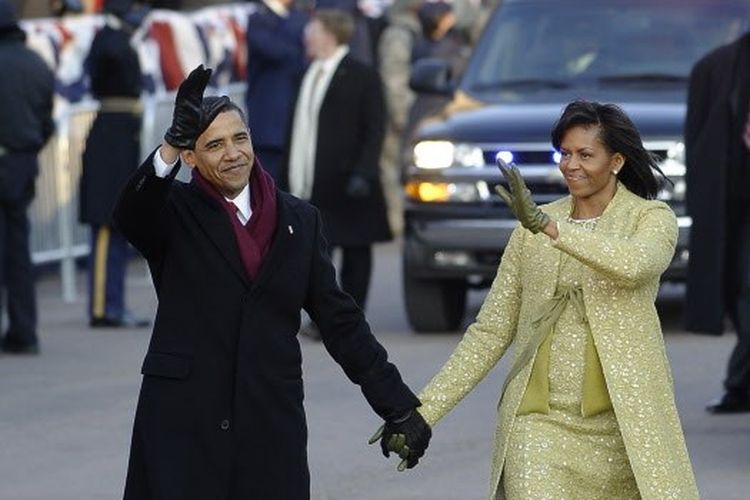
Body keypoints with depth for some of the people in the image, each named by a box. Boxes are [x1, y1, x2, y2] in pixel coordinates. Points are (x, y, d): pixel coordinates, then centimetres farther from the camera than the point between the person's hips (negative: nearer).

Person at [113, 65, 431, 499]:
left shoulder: (299, 220, 11)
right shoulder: (175, 214, 3)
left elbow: (339, 320, 13)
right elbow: (131, 214, -21)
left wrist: (398, 405, 9)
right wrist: (173, 144, -38)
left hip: (271, 428, 2)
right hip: (183, 426, -2)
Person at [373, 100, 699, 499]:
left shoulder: (652, 219, 1)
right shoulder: (533, 228, 9)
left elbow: (635, 264, -24)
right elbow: (491, 330, 9)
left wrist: (548, 226, -30)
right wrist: (423, 410, 0)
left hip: (622, 428, -1)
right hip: (539, 425, 2)